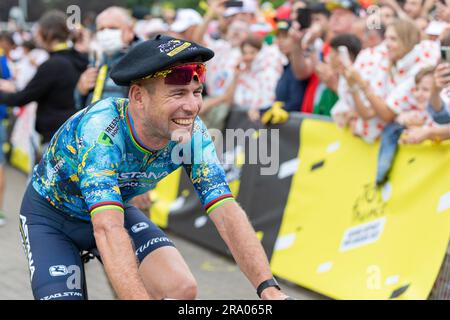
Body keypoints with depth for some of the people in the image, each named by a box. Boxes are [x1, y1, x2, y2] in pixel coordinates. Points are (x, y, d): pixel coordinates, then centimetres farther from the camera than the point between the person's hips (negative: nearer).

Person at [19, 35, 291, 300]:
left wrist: (269, 288, -38)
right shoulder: (100, 128, -38)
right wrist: (141, 297, -58)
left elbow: (227, 214, -26)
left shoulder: (193, 134, -22)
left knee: (183, 288, -18)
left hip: (116, 207, 4)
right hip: (51, 216, -4)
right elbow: (108, 229, -47)